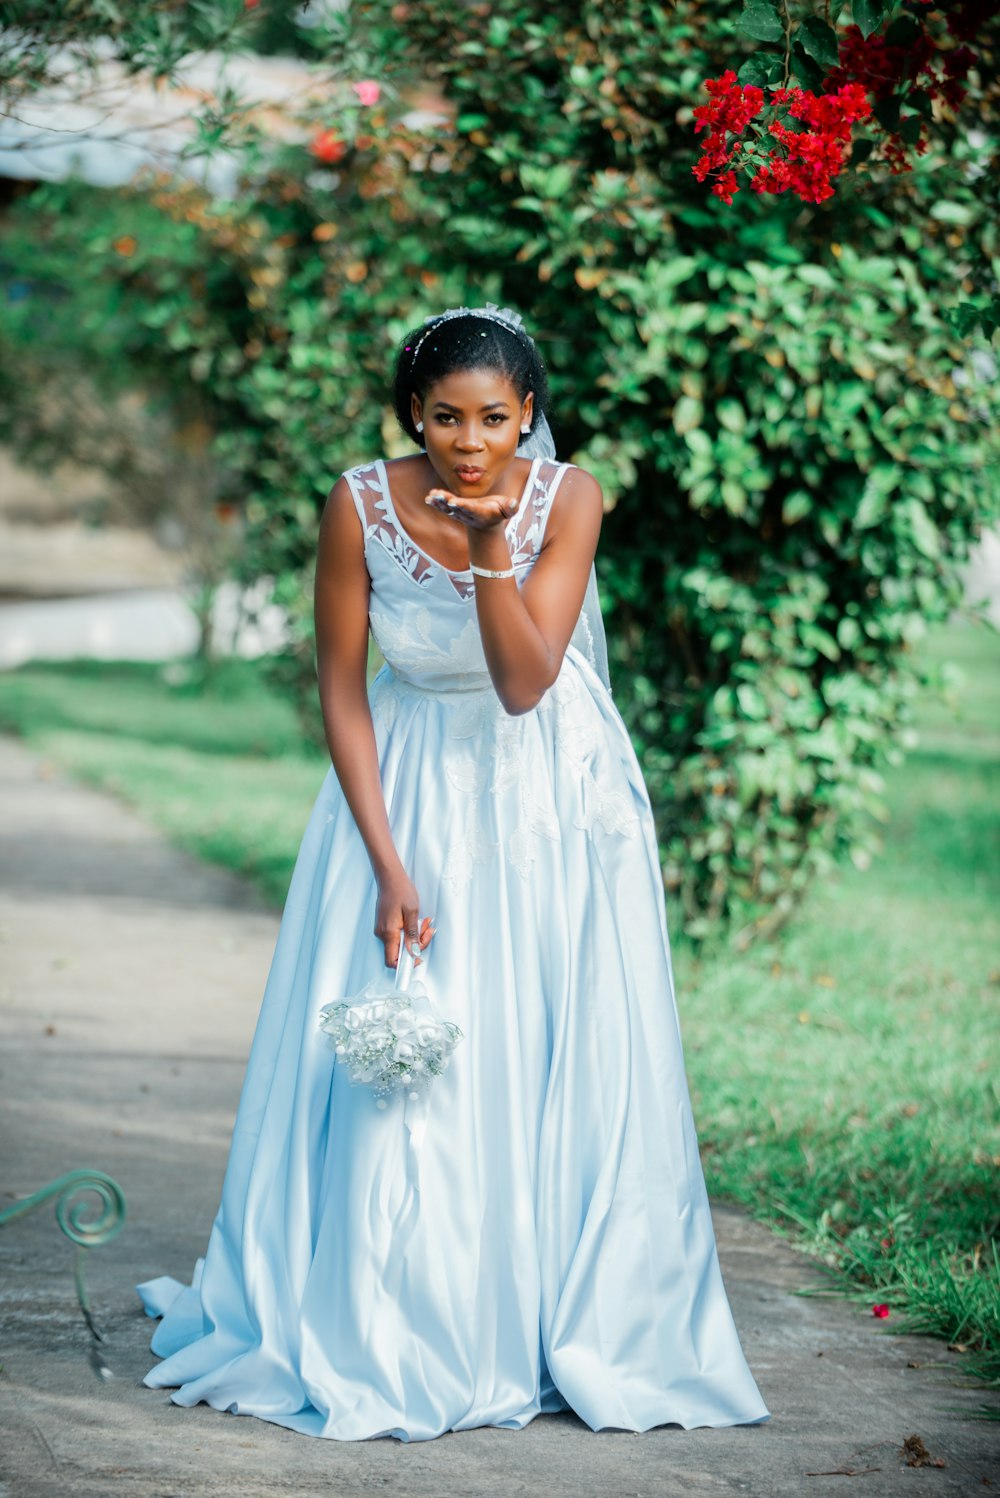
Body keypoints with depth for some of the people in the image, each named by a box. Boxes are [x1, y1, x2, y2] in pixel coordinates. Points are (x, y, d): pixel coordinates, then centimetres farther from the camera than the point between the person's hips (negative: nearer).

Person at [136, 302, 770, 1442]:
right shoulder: (362, 503, -15)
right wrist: (388, 867, -13)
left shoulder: (566, 498, -16)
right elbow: (341, 687, -8)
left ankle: (571, 1334, 14)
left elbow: (524, 684, -21)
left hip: (550, 792, 0)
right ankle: (388, 1343, 11)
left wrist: (490, 547, -34)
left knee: (556, 1067, 0)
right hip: (407, 790, 0)